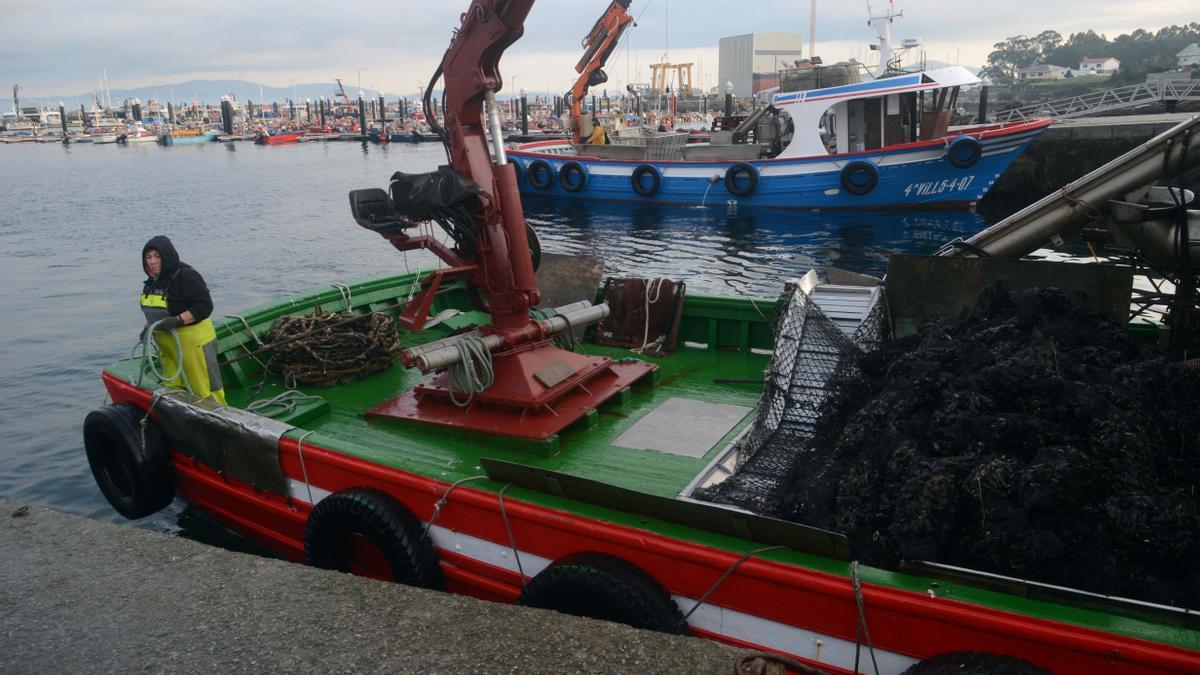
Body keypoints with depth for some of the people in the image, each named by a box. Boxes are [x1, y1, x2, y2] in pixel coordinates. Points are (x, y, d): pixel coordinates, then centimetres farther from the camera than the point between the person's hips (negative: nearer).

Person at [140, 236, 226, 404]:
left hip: (193, 341, -9)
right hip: (168, 344, 9)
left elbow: (204, 306, -23)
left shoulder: (186, 276, -17)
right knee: (173, 388, 16)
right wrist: (148, 327, 11)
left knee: (204, 387, -5)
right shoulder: (153, 280, 11)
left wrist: (178, 320, -29)